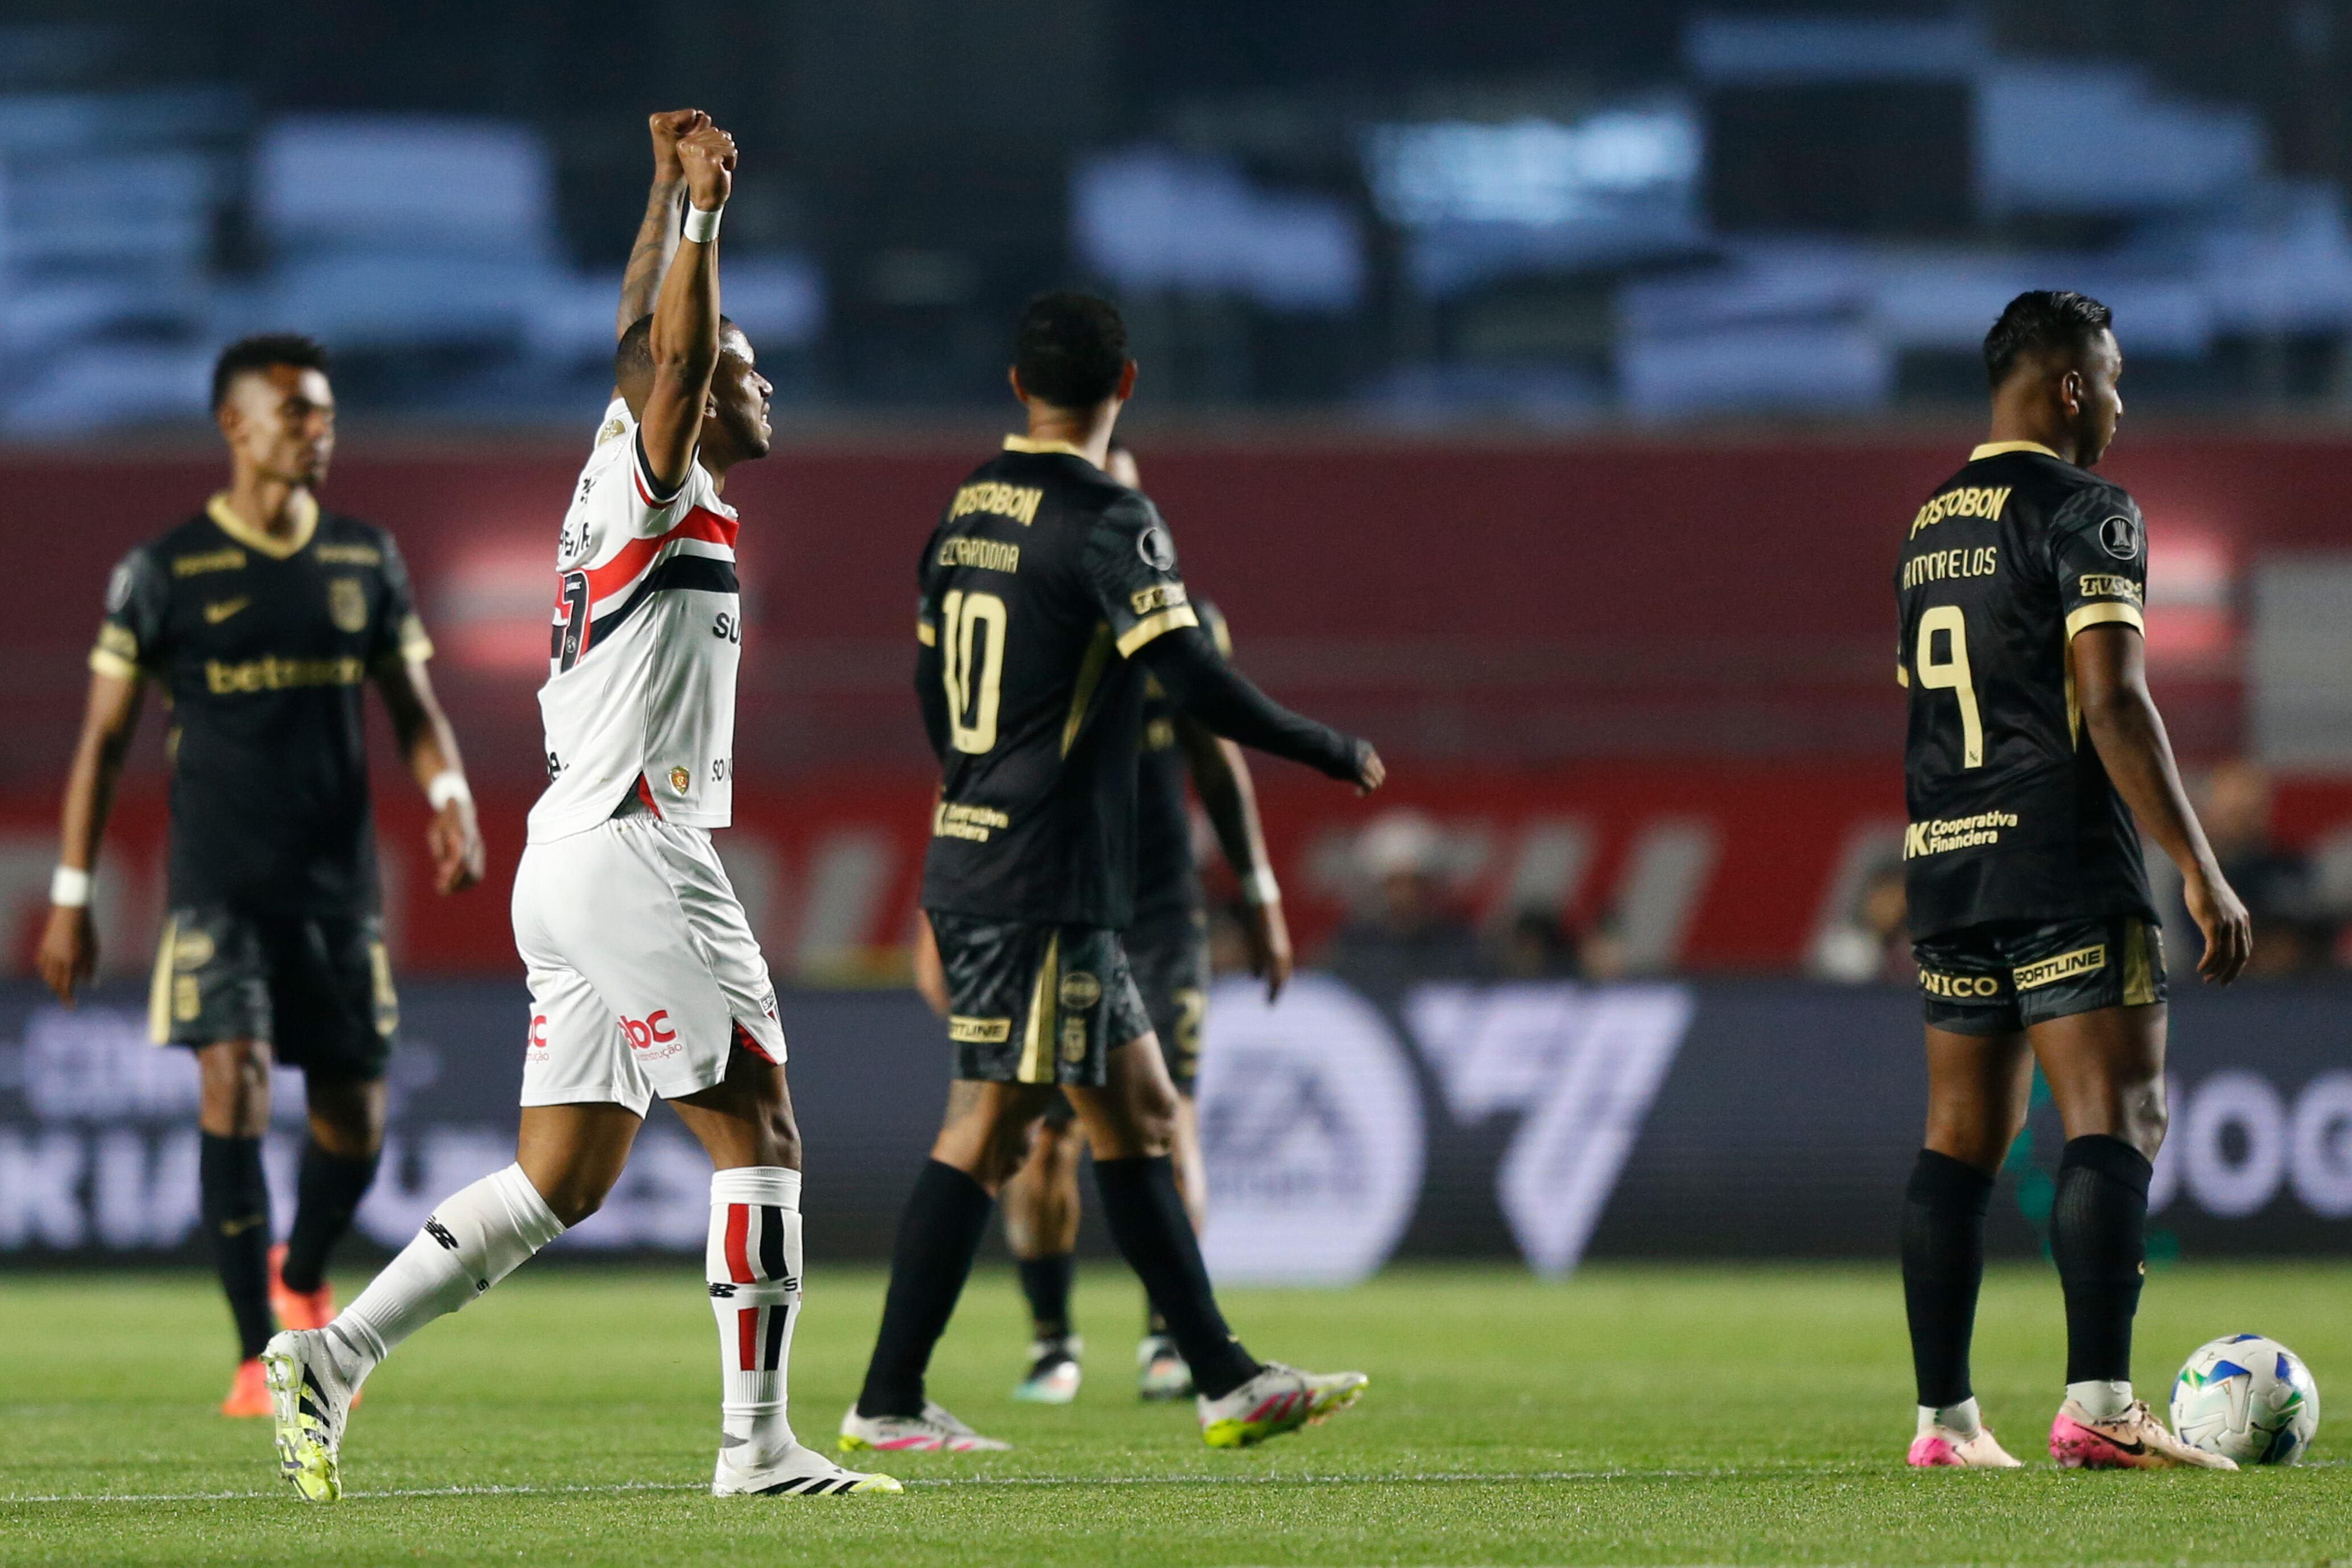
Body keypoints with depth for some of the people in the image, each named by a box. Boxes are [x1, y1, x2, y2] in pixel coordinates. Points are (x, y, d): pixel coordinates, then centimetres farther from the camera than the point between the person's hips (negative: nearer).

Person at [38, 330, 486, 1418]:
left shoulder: (367, 562, 7)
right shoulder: (165, 573, -3)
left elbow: (412, 708, 11)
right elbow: (105, 736, 1)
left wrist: (449, 797, -11)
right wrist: (70, 897, -1)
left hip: (339, 881, 4)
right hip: (217, 884, -3)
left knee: (353, 1116, 7)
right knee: (233, 1082, -19)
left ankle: (301, 1280, 39)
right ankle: (259, 1357, -16)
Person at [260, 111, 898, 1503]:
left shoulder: (619, 473, 17)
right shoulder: (655, 486, -7)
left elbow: (646, 337, 32)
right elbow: (674, 357, -23)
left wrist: (674, 194, 32)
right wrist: (704, 209, -22)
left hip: (576, 862, 9)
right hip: (628, 854, -9)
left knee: (560, 1185, 6)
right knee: (759, 1134, -5)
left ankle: (332, 1357, 0)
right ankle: (758, 1442, -6)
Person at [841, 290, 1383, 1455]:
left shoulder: (967, 512, 11)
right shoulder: (1106, 521, -14)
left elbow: (930, 686, 21)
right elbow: (1195, 683, -21)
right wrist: (1334, 754, -7)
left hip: (968, 864, 9)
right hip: (1044, 886, -9)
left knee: (1138, 1110, 12)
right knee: (989, 1128, -5)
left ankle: (1226, 1381, 14)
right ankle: (887, 1404, -3)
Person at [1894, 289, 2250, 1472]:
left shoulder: (1931, 524, 17)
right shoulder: (2084, 510, -8)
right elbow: (2113, 705, -16)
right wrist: (2201, 870, -16)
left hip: (1943, 862, 8)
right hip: (2064, 862, -8)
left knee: (1963, 1135, 9)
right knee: (2117, 1119, -10)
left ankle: (1943, 1419, 7)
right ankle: (2098, 1405, -21)